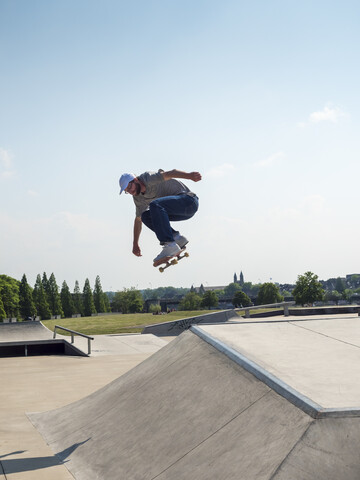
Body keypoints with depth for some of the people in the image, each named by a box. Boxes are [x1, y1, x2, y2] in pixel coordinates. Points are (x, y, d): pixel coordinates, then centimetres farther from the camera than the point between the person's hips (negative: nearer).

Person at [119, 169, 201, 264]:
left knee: (155, 205, -30)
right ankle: (177, 237, -5)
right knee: (145, 216, 2)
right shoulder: (138, 198, 13)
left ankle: (170, 245, -35)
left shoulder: (147, 178, -13)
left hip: (189, 200, -9)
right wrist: (135, 244, 27)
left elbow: (169, 174, -29)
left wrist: (189, 176, -45)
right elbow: (138, 220, 24)